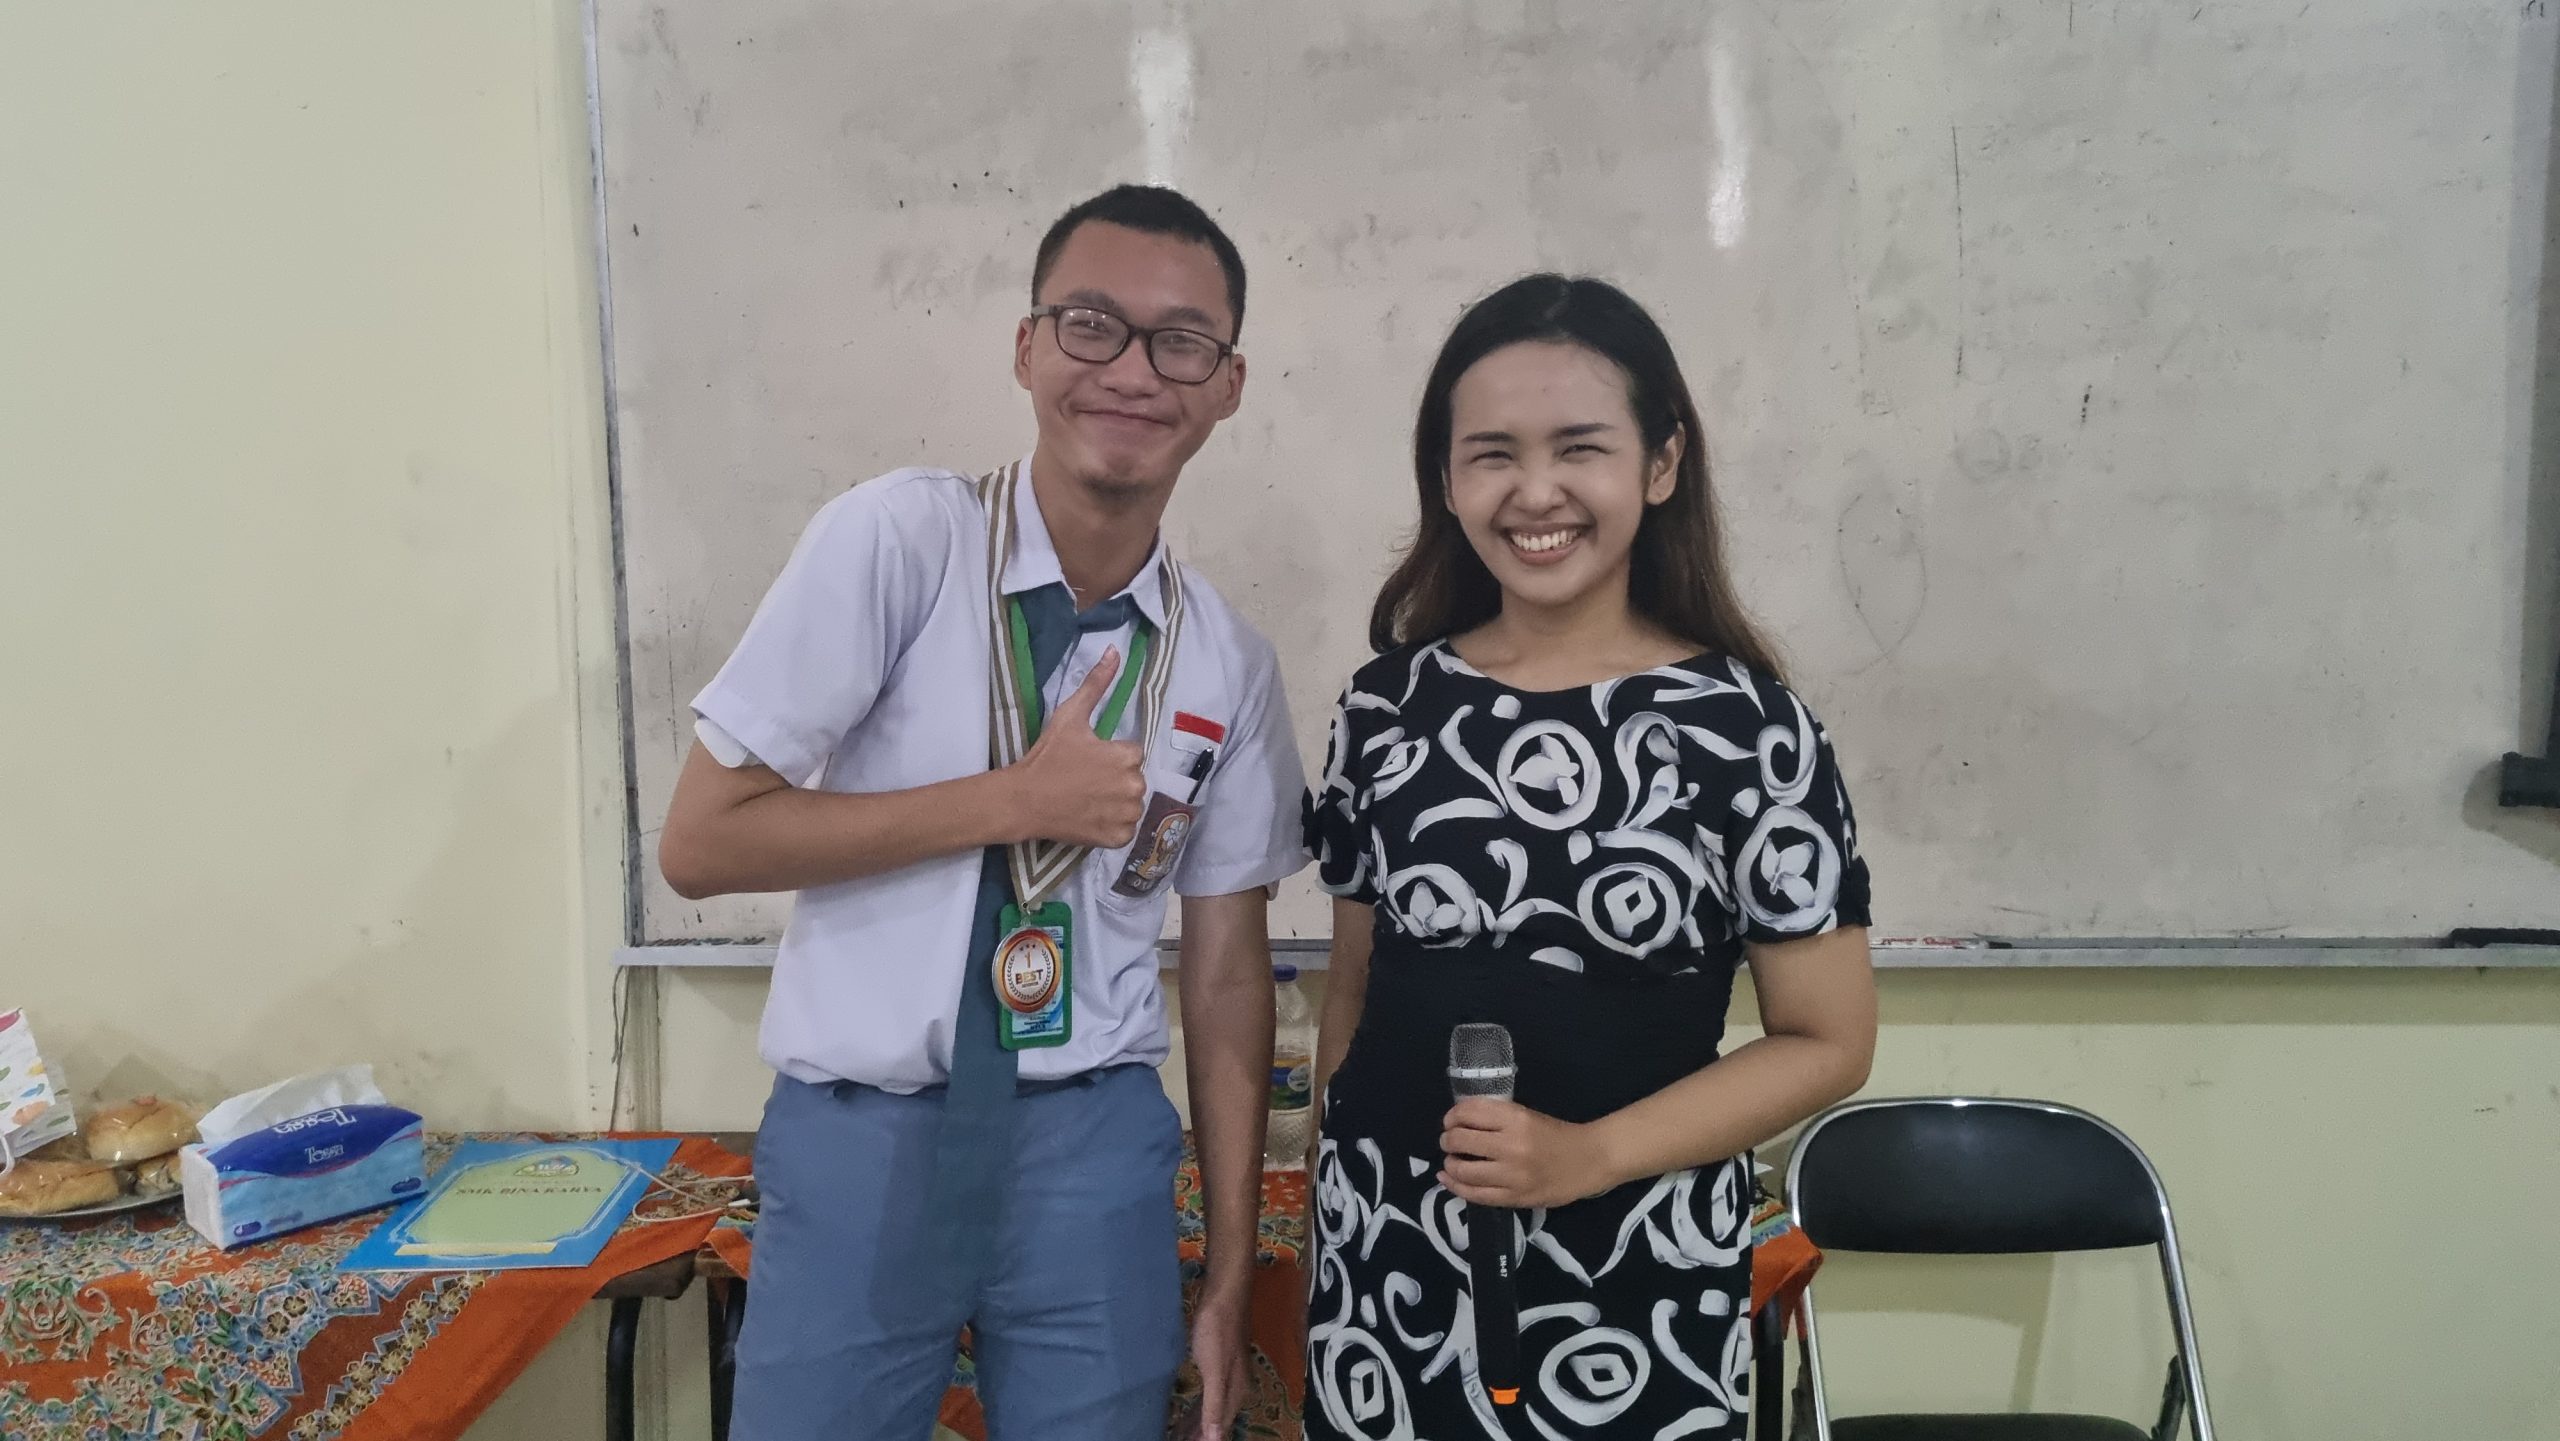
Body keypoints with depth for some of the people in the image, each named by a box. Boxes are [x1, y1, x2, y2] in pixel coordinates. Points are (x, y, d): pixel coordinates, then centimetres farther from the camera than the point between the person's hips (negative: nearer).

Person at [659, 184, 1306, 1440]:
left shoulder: (1229, 663, 1)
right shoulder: (899, 538, -12)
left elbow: (1227, 971, 5)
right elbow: (699, 843, -12)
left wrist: (1229, 1281, 6)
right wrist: (1016, 799, -17)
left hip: (1094, 1153, 3)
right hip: (862, 1142, -2)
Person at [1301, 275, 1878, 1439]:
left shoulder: (1747, 723, -8)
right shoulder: (1389, 702, 0)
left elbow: (1827, 1041, -5)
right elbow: (1354, 990, 8)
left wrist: (1590, 1157, -15)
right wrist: (1331, 1198, 10)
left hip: (1639, 1284, -2)